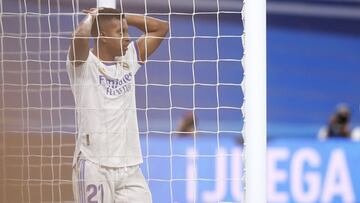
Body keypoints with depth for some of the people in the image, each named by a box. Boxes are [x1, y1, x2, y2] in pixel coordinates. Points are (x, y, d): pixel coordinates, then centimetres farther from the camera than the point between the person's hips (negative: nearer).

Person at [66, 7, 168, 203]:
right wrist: (91, 17, -5)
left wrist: (120, 16, 10)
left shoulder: (128, 60, 13)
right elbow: (80, 36, -27)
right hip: (93, 165, -6)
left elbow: (161, 28, 16)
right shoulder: (84, 63, -5)